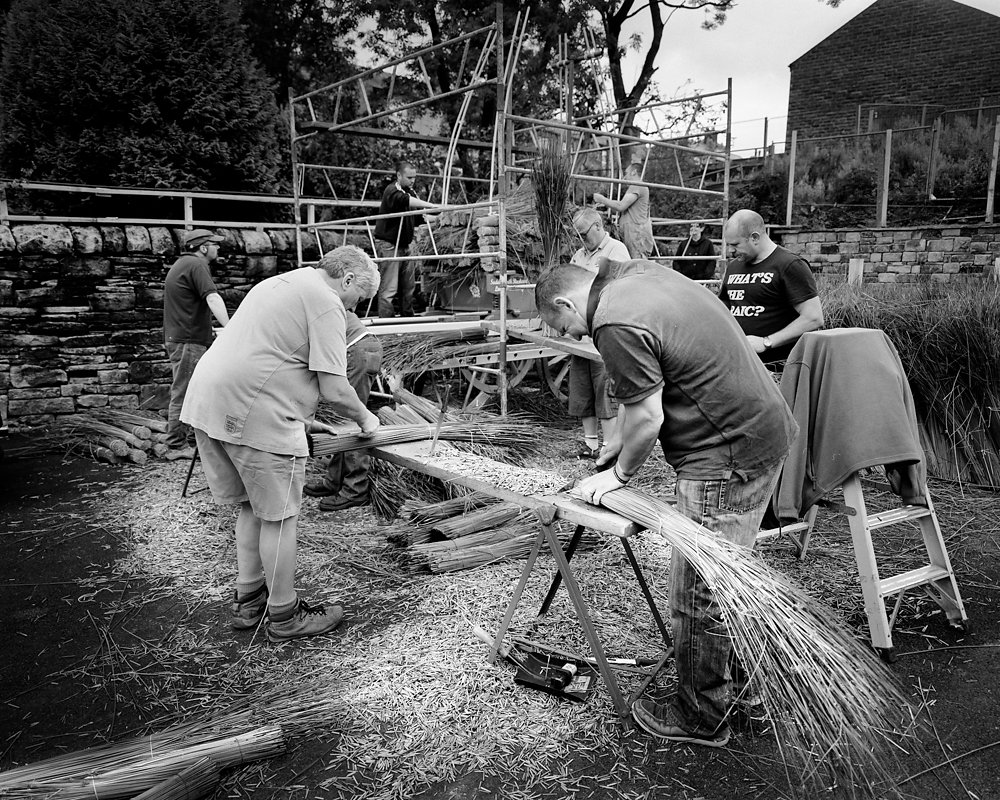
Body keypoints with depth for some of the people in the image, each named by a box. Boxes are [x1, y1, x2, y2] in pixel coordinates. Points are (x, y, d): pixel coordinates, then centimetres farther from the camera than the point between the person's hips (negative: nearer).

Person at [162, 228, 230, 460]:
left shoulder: (182, 264, 21)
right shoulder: (197, 265, -13)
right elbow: (212, 297, -28)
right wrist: (229, 327, -39)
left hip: (178, 337, 10)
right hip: (188, 340, -10)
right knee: (183, 393, -6)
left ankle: (195, 439, 22)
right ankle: (176, 447, -1)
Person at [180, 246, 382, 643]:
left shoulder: (280, 282, 22)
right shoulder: (325, 303, -8)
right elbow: (335, 390, -13)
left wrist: (301, 412, 26)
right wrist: (365, 420, 6)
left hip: (206, 400, 10)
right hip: (255, 414, -10)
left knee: (253, 506, 21)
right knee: (279, 516, 4)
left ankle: (248, 601, 32)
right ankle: (284, 617, 17)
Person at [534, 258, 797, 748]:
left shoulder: (617, 325, -21)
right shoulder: (639, 274, 10)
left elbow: (647, 418, -18)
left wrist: (618, 474, -2)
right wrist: (620, 438, 17)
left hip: (728, 456, -11)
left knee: (699, 592, 2)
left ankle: (700, 719, 19)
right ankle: (735, 675, 44)